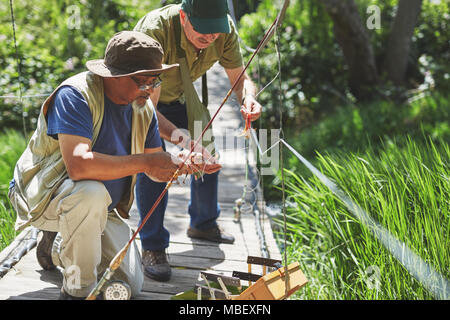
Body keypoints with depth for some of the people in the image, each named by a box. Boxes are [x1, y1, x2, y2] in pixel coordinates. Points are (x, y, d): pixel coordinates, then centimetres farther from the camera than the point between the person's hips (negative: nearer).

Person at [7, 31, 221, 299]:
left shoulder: (143, 106, -3)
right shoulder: (75, 95, -26)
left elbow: (156, 170, 2)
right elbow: (78, 165, -40)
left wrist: (184, 163, -21)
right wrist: (143, 162, -35)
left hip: (101, 207, 7)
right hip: (43, 194, -7)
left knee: (131, 285, 2)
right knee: (91, 192, -41)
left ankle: (60, 248, 26)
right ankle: (78, 291, -20)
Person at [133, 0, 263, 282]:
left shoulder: (225, 31, -28)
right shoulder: (155, 30, -43)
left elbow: (240, 78, -15)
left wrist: (248, 99, -40)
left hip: (179, 95, 6)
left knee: (207, 155, 10)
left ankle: (203, 224, 35)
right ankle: (152, 247, -7)